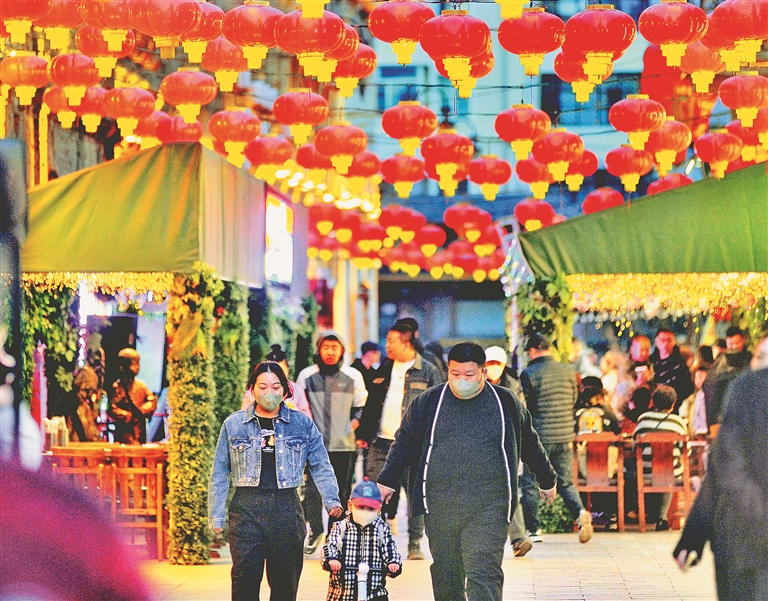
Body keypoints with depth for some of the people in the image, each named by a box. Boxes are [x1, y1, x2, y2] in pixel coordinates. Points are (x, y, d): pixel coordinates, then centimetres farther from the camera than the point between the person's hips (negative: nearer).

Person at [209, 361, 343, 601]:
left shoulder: (302, 424, 8)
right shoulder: (234, 424, 7)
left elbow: (321, 467, 9)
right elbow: (219, 475, 10)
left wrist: (332, 500, -6)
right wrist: (216, 516, 5)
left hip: (287, 508, 1)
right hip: (247, 507, -1)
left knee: (285, 581, 5)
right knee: (245, 577, -10)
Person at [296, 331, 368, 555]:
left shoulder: (353, 376, 4)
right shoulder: (307, 375, 3)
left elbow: (361, 407, 13)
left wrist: (353, 424, -3)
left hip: (344, 445, 1)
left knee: (341, 493, 4)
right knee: (312, 490, -9)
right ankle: (315, 531, 8)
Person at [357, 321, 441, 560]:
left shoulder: (427, 371, -1)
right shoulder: (384, 370, 13)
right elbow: (371, 404, 17)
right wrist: (363, 433, 11)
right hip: (382, 442, 4)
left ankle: (415, 546, 8)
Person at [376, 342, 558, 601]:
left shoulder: (507, 403, 7)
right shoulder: (428, 403, 8)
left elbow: (531, 446, 20)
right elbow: (404, 443, 17)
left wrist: (547, 481, 29)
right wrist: (387, 482, 12)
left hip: (488, 508, -2)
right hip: (440, 508, 2)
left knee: (484, 574, -13)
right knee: (446, 575, 8)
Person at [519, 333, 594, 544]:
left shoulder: (529, 374, -9)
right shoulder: (567, 371, 5)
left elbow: (526, 408, -5)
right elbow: (573, 401, 13)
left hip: (539, 438, -4)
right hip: (565, 436, 4)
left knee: (530, 483, 7)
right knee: (566, 482, 12)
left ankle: (533, 529, 7)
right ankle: (580, 512, -12)